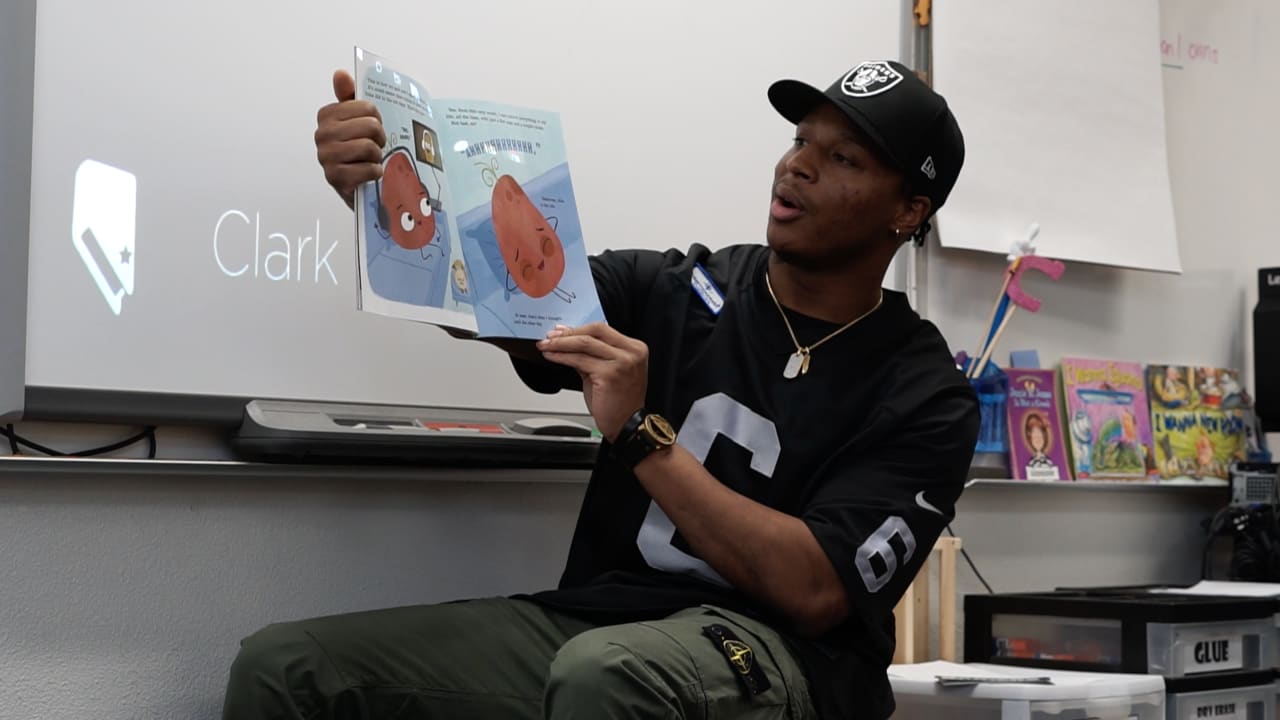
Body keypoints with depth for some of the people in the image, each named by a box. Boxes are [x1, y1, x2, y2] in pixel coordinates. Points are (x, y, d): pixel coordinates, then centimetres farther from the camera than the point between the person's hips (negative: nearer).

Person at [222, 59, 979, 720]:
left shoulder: (924, 397, -1)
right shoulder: (670, 289, 9)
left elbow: (815, 593, -13)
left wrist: (640, 433, -15)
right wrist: (374, 191, -19)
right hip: (595, 621, 4)